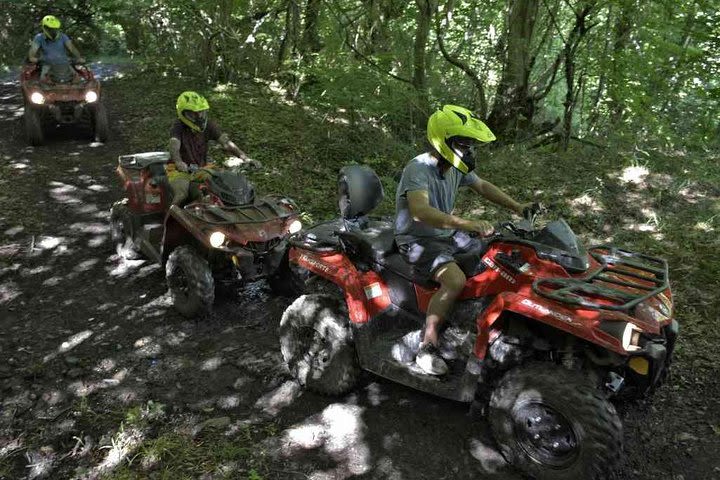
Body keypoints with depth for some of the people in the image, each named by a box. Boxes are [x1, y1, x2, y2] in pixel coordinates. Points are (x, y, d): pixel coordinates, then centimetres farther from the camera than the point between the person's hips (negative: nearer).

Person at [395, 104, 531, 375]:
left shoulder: (455, 167, 2)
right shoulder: (418, 169, -25)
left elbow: (482, 186, 19)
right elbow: (420, 211, -43)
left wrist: (516, 207, 11)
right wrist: (466, 224, -53)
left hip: (448, 234, 9)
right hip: (418, 240, -9)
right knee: (456, 280, -32)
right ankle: (426, 349, -18)